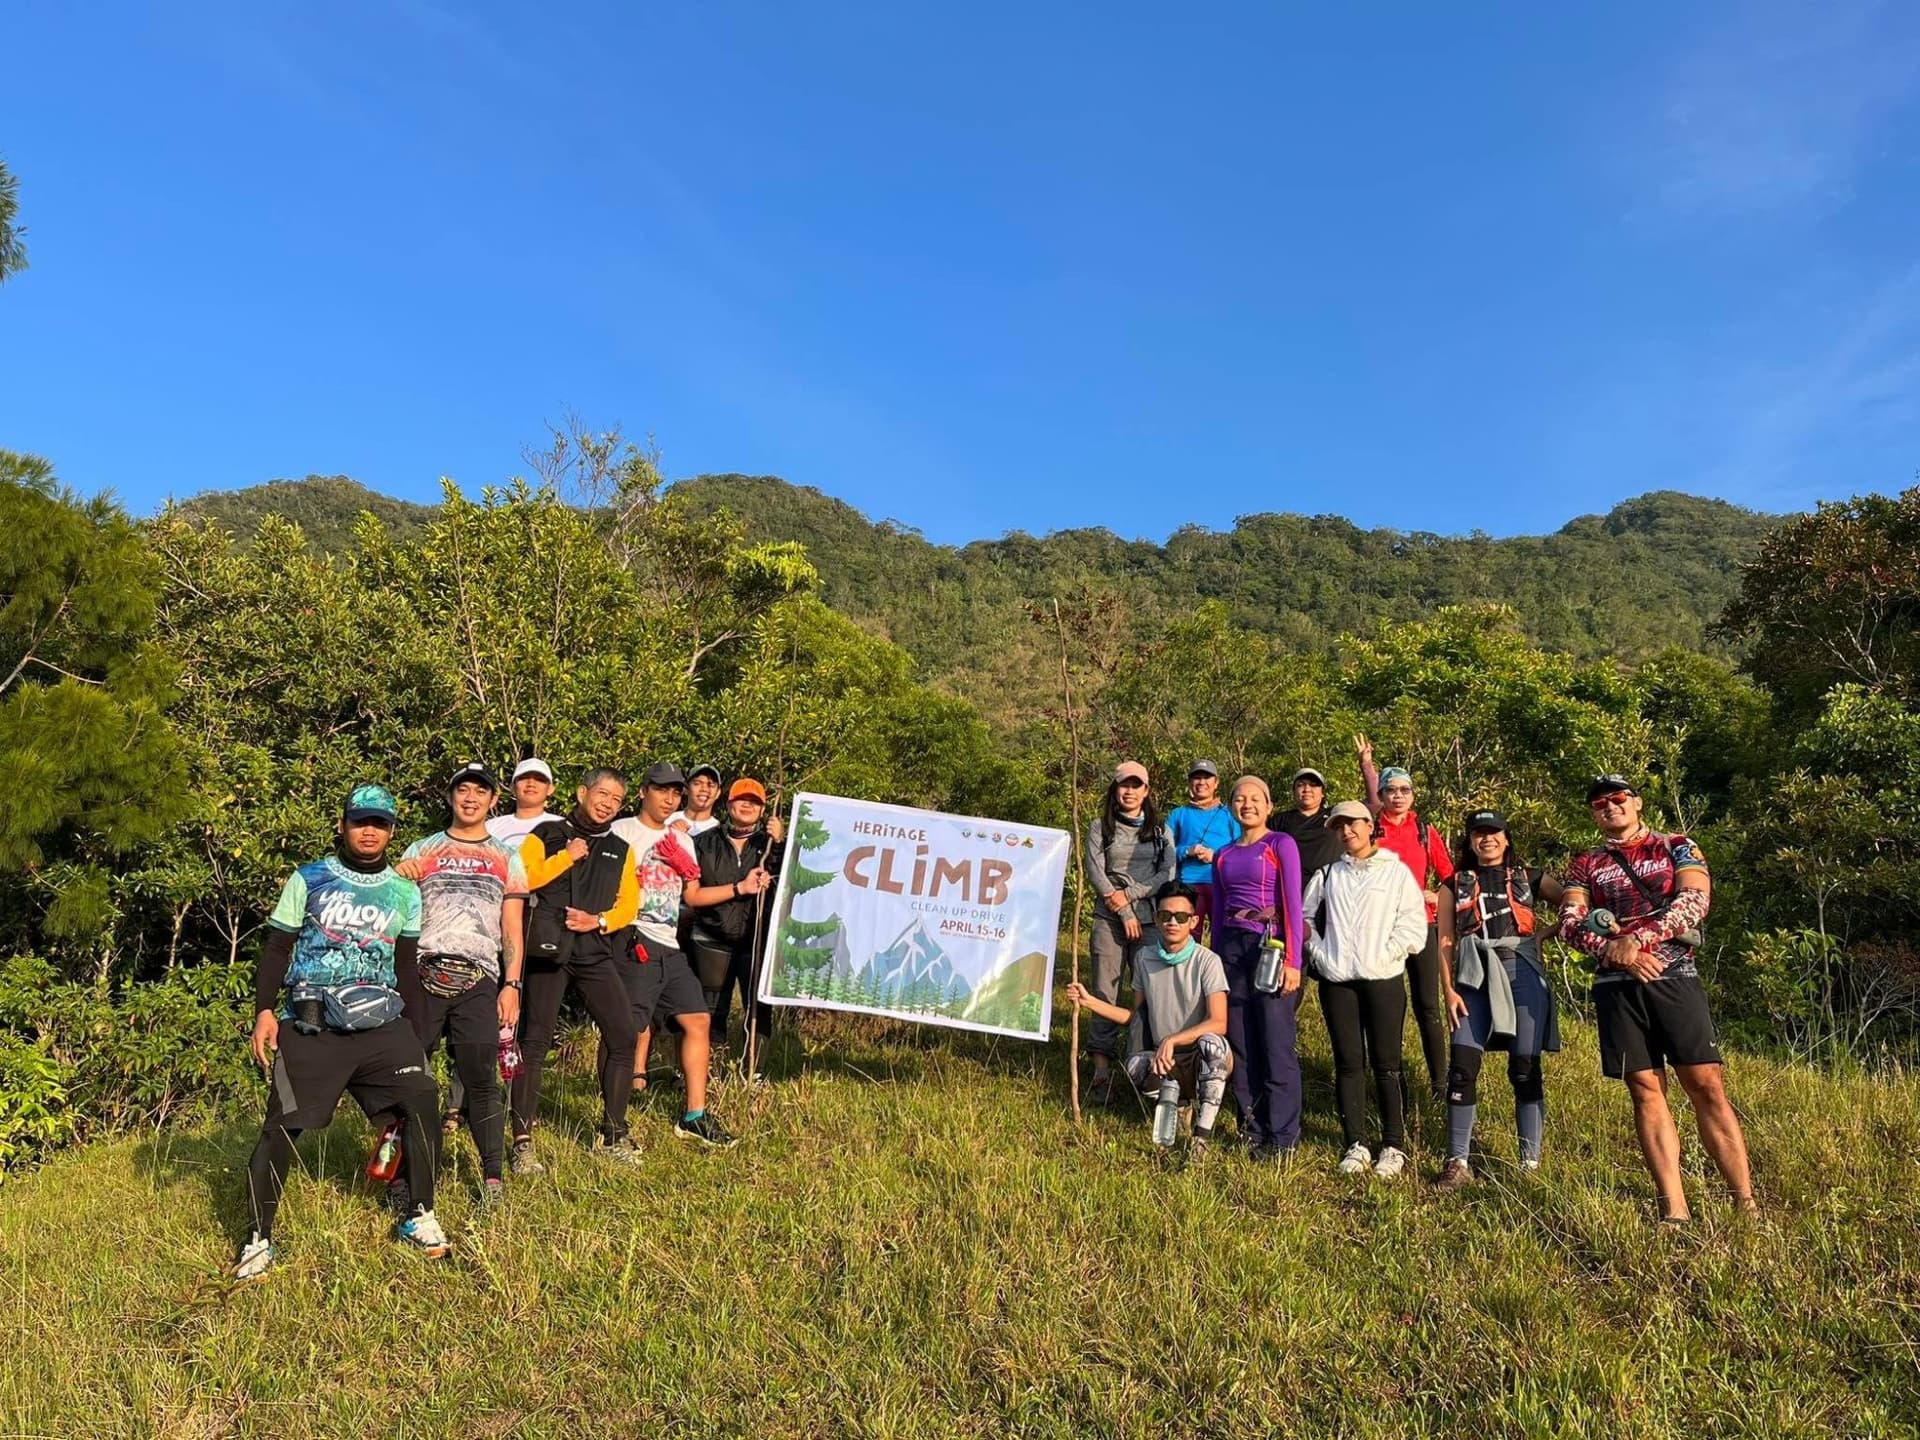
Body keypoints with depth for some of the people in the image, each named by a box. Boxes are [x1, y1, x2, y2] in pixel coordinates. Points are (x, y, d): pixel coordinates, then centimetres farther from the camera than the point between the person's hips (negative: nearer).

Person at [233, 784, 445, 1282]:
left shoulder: (404, 892, 11)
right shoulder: (308, 880, 4)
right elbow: (276, 950, 5)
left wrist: (414, 1031, 13)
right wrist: (264, 1011, -8)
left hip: (380, 1024, 2)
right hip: (308, 1026, -2)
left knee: (422, 1099, -12)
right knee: (281, 1126, -3)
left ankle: (419, 1218, 3)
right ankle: (258, 1240, 16)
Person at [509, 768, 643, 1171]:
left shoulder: (620, 850, 17)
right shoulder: (547, 835, 6)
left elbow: (629, 903, 9)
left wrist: (598, 921, -7)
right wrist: (566, 857, -10)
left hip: (597, 954, 3)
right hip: (550, 950, -3)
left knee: (623, 1038, -3)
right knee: (534, 1042, -3)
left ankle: (612, 1135, 10)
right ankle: (523, 1141, 4)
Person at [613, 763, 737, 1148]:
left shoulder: (680, 840, 20)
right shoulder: (622, 832, 0)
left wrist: (686, 870, 1)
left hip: (670, 946, 7)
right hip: (634, 943, -7)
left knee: (697, 1020, 5)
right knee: (628, 1032, -8)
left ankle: (694, 1117, 12)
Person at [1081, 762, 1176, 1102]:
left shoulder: (1160, 831, 13)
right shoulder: (1100, 828, 9)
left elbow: (1168, 875, 3)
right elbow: (1095, 873, 0)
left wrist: (1129, 893, -10)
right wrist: (1125, 913, -7)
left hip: (1151, 919, 1)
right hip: (1110, 920, -1)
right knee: (1105, 993, -5)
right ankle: (1102, 1071, -4)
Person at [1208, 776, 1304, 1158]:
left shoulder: (1281, 844, -1)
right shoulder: (1223, 856, 14)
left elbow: (1293, 904, -8)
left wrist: (1292, 961, -14)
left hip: (1270, 946, -5)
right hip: (1231, 947, 5)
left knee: (1277, 1046, -2)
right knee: (1241, 1045, 9)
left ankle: (1282, 1137, 7)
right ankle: (1251, 1130, 19)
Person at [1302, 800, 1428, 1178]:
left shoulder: (1397, 871, 5)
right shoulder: (1328, 874, 13)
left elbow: (1414, 926, -2)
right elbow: (1306, 916, 16)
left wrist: (1384, 956, -9)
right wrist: (1321, 955, 3)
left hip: (1383, 980, -2)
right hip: (1337, 981, 3)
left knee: (1386, 1063, 0)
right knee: (1348, 1063, 4)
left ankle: (1394, 1146, 10)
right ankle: (1355, 1145, 11)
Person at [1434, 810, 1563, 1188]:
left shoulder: (1530, 879, 13)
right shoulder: (1455, 885, 13)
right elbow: (1446, 941, 6)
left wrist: (1545, 931, -4)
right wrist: (1449, 990, -3)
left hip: (1523, 975, 0)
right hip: (1475, 978, 0)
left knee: (1525, 1069, 1)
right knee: (1462, 1067, -7)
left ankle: (1530, 1161, 12)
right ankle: (1458, 1162, 0)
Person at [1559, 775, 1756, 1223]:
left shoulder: (1677, 848, 10)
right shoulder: (1584, 864, 15)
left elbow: (1696, 900, -7)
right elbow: (1569, 923, 3)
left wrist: (1639, 938, -16)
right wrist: (1615, 950, -14)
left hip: (1674, 976, -2)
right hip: (1616, 984, 2)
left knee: (1706, 1086, -5)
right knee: (1645, 1090, 2)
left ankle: (1745, 1203, 0)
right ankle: (1674, 1210, 4)